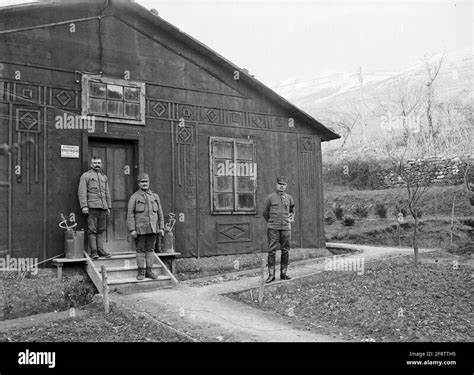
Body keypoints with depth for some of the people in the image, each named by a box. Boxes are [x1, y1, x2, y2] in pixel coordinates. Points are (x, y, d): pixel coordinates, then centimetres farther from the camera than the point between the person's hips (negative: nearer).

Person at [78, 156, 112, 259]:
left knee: (101, 229, 6)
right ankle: (93, 251, -2)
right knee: (92, 229, -5)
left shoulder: (104, 177, 21)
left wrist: (109, 207, 17)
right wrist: (84, 206, -13)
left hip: (103, 207, 5)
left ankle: (100, 250, 11)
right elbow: (82, 192, -4)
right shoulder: (85, 176, 4)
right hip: (92, 206, -5)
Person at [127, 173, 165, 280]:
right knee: (140, 250, 2)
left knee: (150, 249, 6)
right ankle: (141, 272, 10)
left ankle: (149, 271, 13)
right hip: (140, 229, -3)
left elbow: (160, 213, 12)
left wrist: (161, 228, 5)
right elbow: (130, 214, -5)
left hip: (152, 229, 3)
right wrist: (132, 229, -12)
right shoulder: (134, 197, 0)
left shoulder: (155, 196, 11)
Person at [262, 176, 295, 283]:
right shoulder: (270, 197, 1)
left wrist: (291, 218, 13)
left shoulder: (289, 198, 10)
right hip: (273, 228, -3)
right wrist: (271, 222, 10)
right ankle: (271, 274, -1)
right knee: (272, 251, -4)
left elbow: (292, 210, 27)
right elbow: (265, 213, 9)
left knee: (285, 251, 6)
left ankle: (283, 273, 15)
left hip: (286, 227, 3)